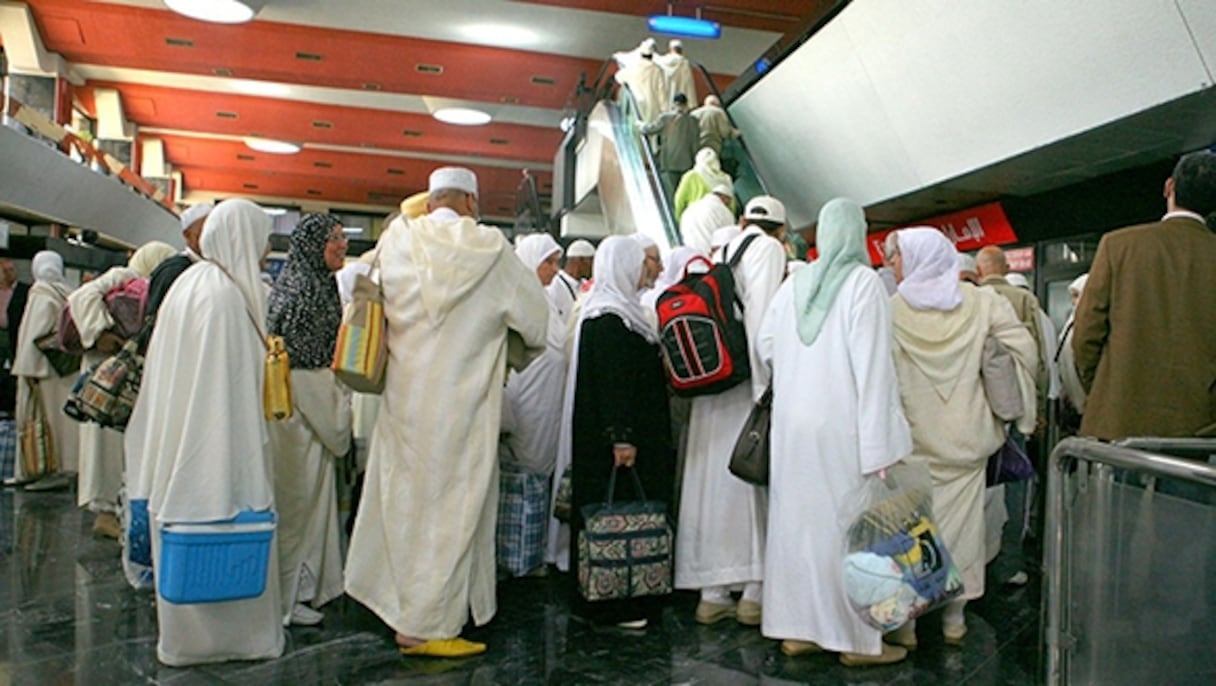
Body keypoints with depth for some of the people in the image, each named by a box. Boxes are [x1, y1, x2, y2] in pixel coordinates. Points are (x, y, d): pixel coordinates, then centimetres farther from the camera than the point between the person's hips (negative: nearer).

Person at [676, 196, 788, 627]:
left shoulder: (723, 252, 17)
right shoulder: (768, 249, -2)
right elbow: (760, 317, -15)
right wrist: (766, 387, -19)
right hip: (746, 381, -6)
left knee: (714, 480, 8)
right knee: (755, 480, 1)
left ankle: (713, 594, 16)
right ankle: (754, 594, 8)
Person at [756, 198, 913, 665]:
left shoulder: (795, 282, 6)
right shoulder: (863, 281, -9)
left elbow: (765, 345, 8)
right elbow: (871, 366, -14)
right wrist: (879, 446, -14)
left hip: (793, 421, 5)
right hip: (842, 422, -5)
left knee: (797, 518, 11)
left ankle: (796, 629, 20)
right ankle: (855, 637, 13)